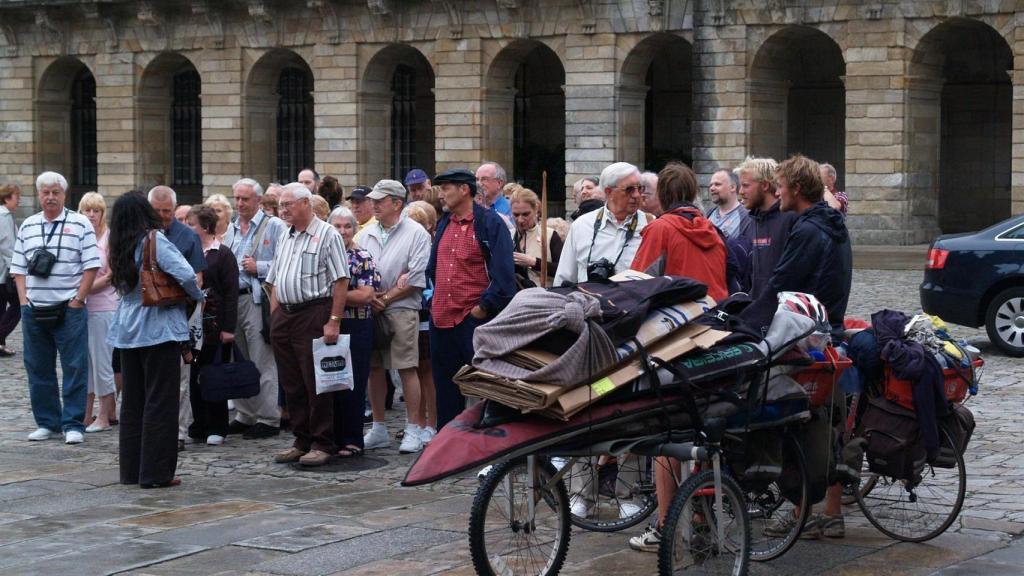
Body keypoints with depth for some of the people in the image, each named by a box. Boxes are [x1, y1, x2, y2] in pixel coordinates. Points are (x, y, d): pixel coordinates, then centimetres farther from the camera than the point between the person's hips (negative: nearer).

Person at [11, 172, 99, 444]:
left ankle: (73, 424, 2)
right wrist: (24, 301, 2)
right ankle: (46, 422, 18)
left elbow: (91, 266, -4)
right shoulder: (28, 226, 12)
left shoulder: (80, 224, 0)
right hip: (33, 309, 4)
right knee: (38, 368, 8)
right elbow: (18, 268, 13)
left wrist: (77, 300, -9)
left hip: (69, 309, -4)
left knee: (74, 368, -4)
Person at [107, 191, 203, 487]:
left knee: (132, 401, 13)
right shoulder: (155, 241, -13)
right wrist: (198, 296, -3)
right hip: (159, 329, -7)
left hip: (128, 330, 7)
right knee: (160, 402, -1)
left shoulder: (121, 247, 8)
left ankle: (131, 469, 18)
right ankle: (155, 472, 0)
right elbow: (186, 274, -22)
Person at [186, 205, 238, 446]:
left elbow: (231, 293, -8)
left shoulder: (223, 255, -4)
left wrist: (229, 328, -13)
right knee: (194, 374, 6)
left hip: (214, 323, -5)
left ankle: (216, 428, 8)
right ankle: (198, 426, 14)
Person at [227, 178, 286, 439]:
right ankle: (245, 416, 21)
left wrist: (258, 268, -14)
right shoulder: (232, 229, 18)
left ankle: (269, 419, -2)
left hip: (258, 300, -7)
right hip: (232, 298, 8)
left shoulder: (274, 226, -4)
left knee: (262, 363, -6)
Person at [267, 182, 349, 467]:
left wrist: (334, 321, -16)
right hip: (284, 315, 7)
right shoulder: (284, 238, 18)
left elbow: (341, 281, -11)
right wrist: (274, 317, 13)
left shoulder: (327, 235, -5)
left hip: (313, 313, -7)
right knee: (291, 384, 10)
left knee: (316, 383, -5)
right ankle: (302, 441, 19)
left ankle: (322, 445, 2)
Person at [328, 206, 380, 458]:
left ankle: (352, 441, 6)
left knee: (352, 386, -1)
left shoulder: (363, 258, -2)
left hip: (355, 329, -4)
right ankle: (333, 436, 14)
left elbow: (366, 295, -11)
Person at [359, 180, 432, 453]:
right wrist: (370, 298, -6)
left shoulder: (415, 233, -3)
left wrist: (386, 298, -10)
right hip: (369, 310, 5)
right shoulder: (365, 235, 14)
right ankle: (378, 429, 17)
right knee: (374, 369, 8)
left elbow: (417, 278, -9)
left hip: (401, 309, -5)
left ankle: (413, 430, -1)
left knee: (407, 368, -6)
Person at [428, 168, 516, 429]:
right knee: (446, 389, 12)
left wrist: (484, 306, -13)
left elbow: (503, 271, -13)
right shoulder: (444, 224, 14)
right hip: (441, 318, 7)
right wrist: (434, 299, 16)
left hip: (474, 319, -7)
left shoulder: (490, 224, -8)